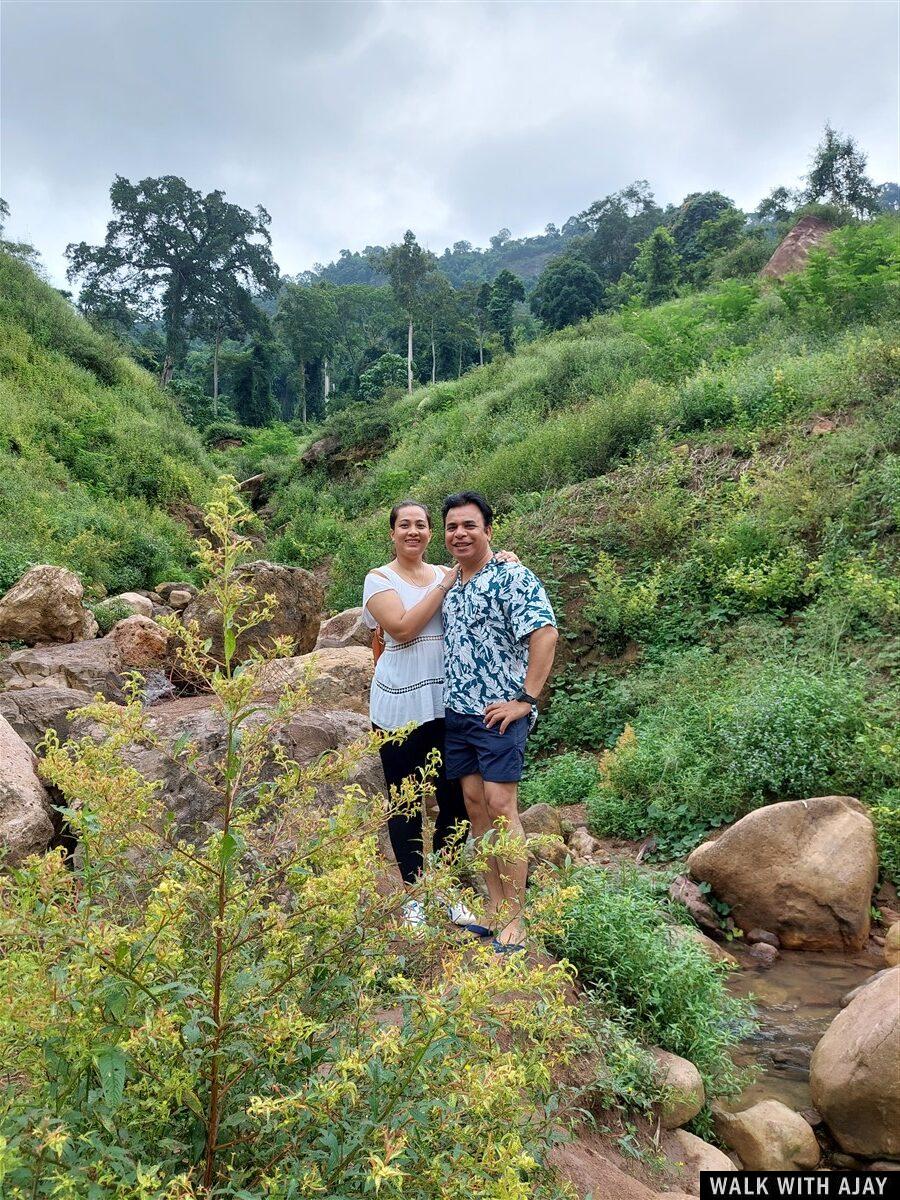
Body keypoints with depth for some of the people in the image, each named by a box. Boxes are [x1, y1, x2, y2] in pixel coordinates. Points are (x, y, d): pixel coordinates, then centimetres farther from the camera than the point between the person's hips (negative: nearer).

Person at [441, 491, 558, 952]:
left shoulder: (511, 577, -11)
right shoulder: (449, 583, 13)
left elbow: (545, 633, -19)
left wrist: (525, 699, -20)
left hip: (499, 713, -7)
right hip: (455, 711, 8)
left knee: (500, 806, -8)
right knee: (474, 802, 10)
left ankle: (514, 917, 2)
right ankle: (493, 901, 22)